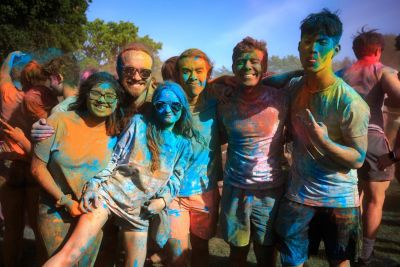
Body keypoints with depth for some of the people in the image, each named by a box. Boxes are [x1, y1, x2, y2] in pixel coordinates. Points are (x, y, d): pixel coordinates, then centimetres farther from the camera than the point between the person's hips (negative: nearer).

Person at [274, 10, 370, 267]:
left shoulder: (350, 102, -20)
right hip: (298, 194, 3)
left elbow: (358, 159, -15)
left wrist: (325, 142, -33)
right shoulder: (293, 88, -5)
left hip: (339, 199, -3)